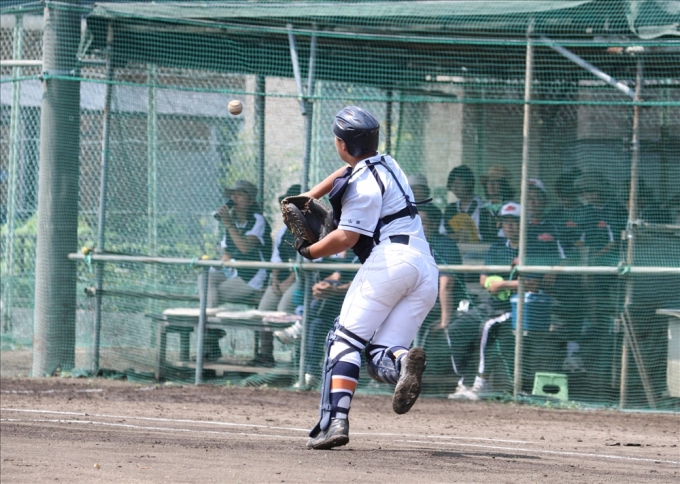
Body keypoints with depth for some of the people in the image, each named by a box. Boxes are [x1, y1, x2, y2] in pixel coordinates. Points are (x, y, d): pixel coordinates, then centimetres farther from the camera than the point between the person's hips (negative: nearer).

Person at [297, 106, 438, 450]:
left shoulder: (363, 184, -3)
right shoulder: (385, 164, 23)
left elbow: (346, 237, -10)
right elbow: (345, 174, 44)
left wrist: (310, 252, 4)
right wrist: (308, 196, 39)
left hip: (390, 259, -8)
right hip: (426, 269, 8)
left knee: (346, 340, -7)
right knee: (379, 357, 2)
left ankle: (335, 421, -22)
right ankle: (403, 361, -34)